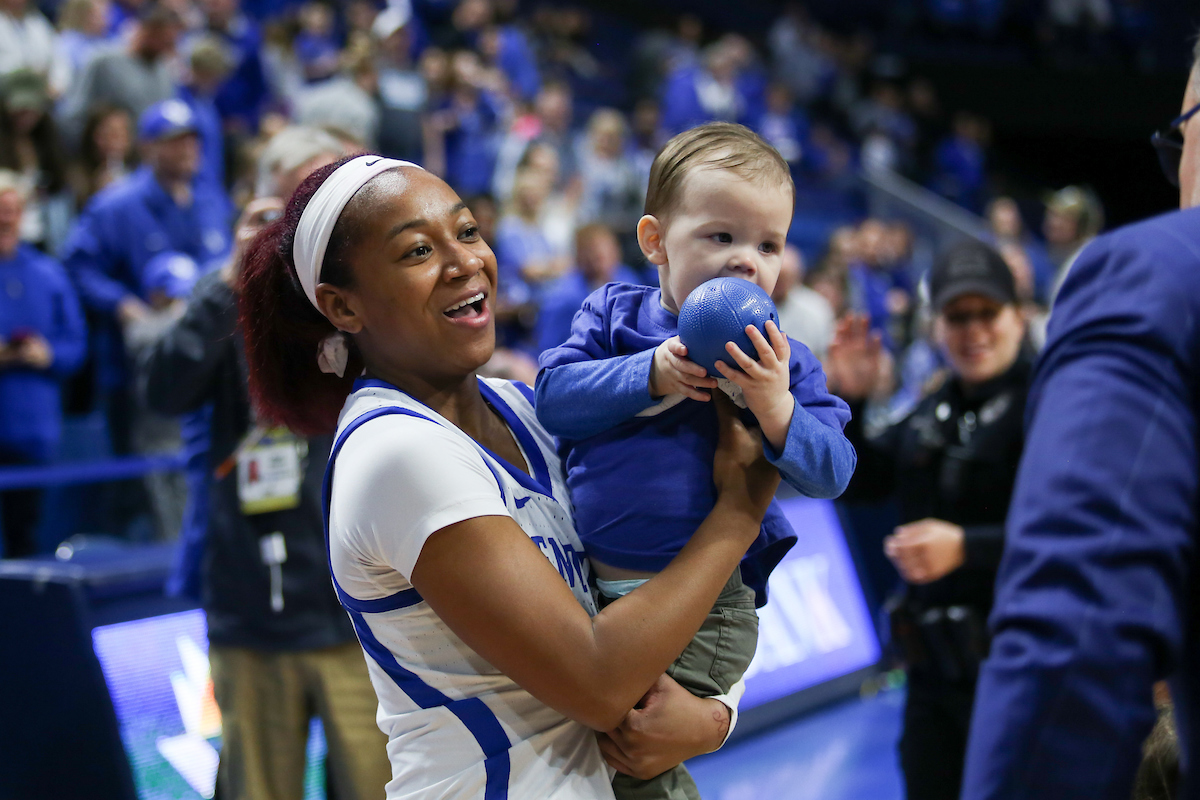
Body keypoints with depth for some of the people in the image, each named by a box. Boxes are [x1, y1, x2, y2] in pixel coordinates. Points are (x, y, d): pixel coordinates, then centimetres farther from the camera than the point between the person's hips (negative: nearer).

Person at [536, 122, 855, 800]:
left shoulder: (783, 362, 0)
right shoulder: (614, 313, 5)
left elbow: (830, 474, -7)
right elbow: (555, 399, -9)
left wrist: (775, 407, -24)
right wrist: (650, 375, -21)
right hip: (589, 584, 4)